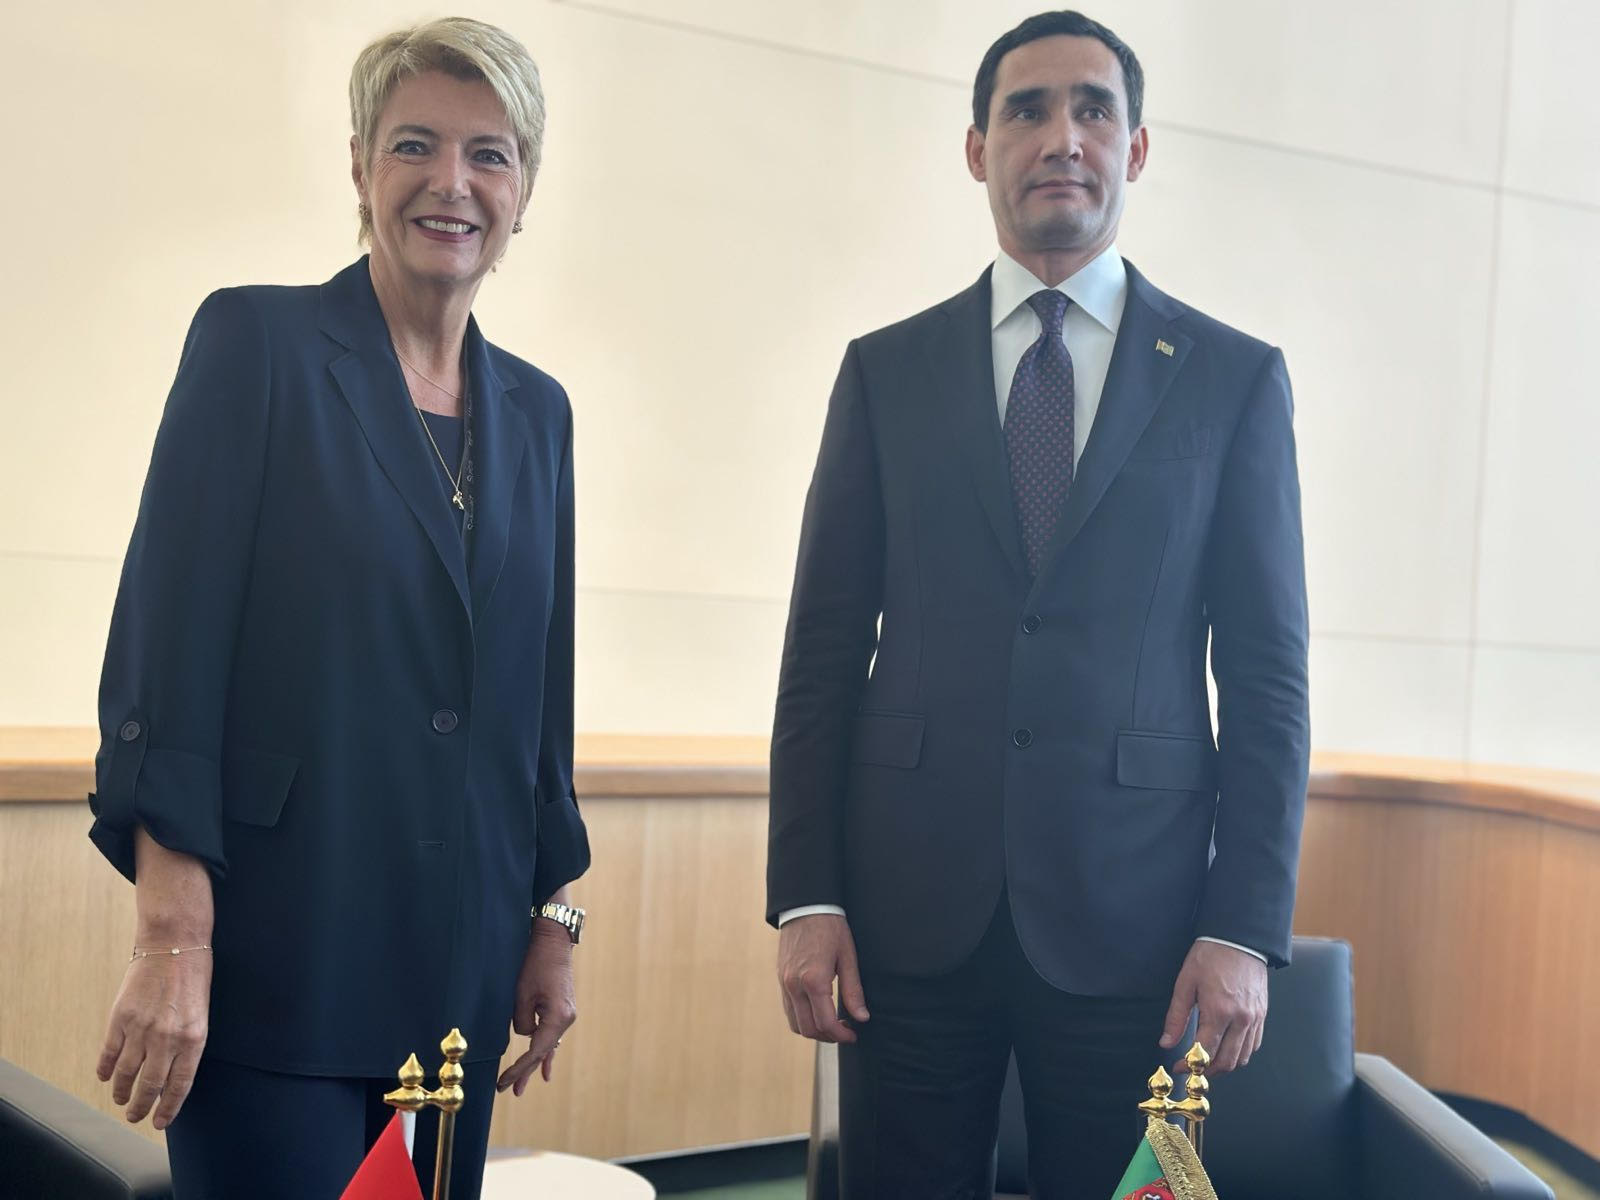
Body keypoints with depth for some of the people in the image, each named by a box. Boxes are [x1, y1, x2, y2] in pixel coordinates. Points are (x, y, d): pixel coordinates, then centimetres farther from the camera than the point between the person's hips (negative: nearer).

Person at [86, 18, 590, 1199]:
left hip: (457, 969, 5)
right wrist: (173, 938, -17)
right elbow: (166, 645, -11)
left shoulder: (537, 410, 11)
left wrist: (555, 921, 13)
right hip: (281, 958, -5)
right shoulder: (256, 341, -5)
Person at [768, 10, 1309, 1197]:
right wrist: (804, 895, -2)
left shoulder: (1235, 379, 5)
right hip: (910, 911, 1)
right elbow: (824, 650, 5)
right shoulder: (887, 373, 7)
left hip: (1130, 918, -1)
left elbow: (1267, 675, 2)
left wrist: (1246, 926, -5)